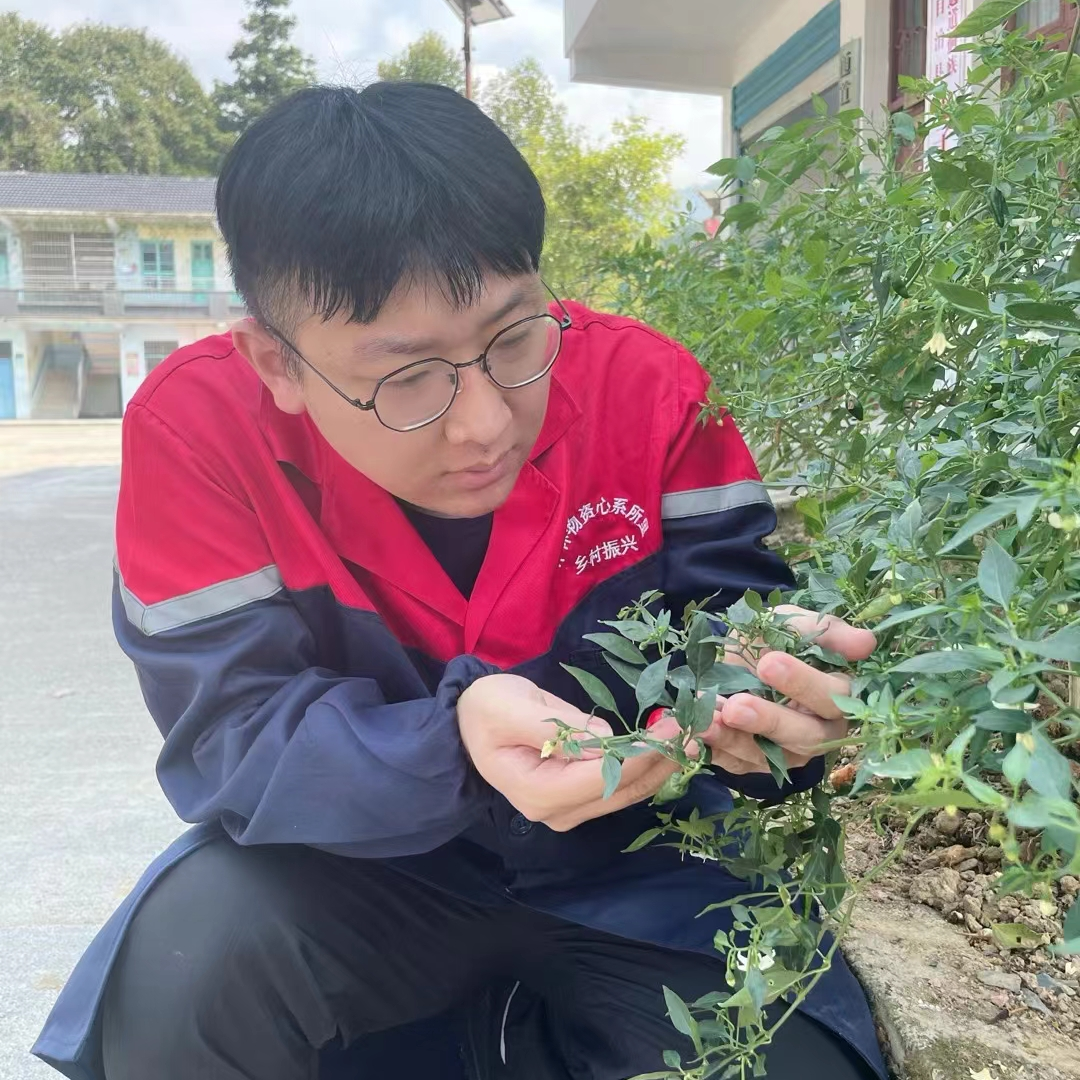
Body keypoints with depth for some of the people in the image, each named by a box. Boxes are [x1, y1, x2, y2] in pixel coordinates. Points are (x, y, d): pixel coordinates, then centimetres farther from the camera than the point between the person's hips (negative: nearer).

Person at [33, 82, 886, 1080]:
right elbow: (237, 740, -21)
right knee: (195, 950, -29)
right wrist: (458, 747, -40)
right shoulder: (200, 429, -20)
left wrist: (762, 689, -36)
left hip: (633, 862, 2)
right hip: (365, 867, -1)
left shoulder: (645, 388, -16)